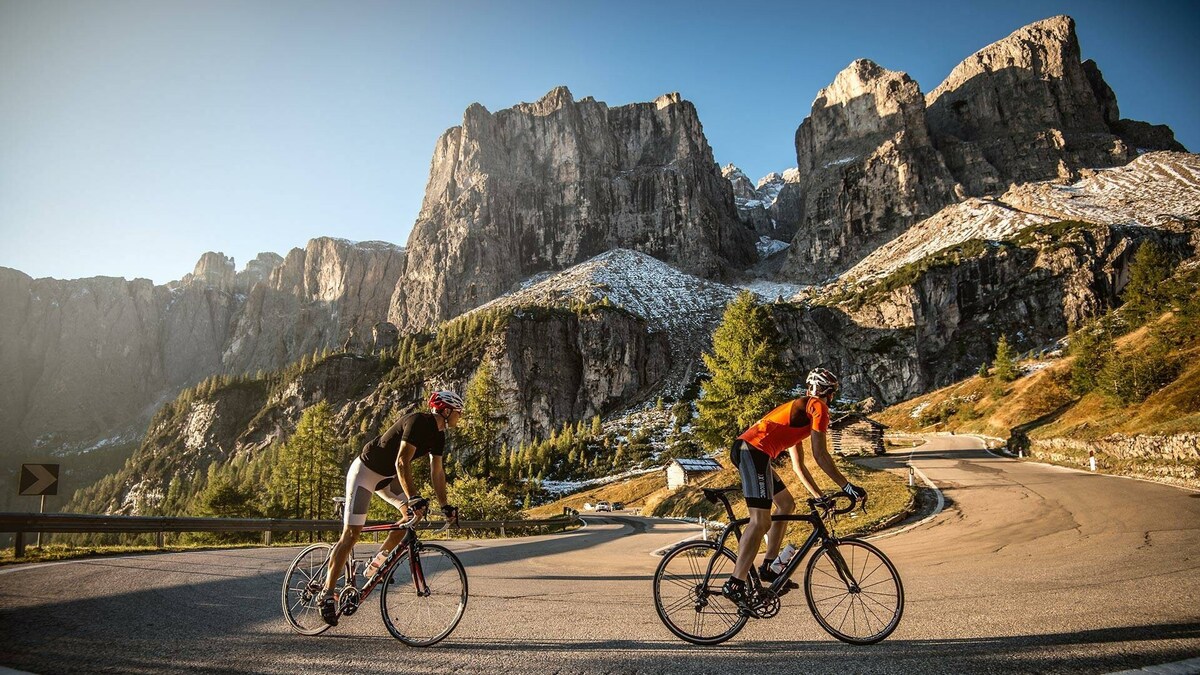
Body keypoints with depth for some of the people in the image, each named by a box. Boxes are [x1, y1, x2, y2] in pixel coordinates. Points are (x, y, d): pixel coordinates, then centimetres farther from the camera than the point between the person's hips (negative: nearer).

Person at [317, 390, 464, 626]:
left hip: (387, 476, 9)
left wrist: (445, 506, -1)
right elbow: (402, 463, -34)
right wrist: (413, 497, -41)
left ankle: (377, 564, 7)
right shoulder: (418, 422, -26)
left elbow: (437, 472, 4)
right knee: (351, 534, -8)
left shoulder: (438, 434, 1)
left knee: (413, 513, -6)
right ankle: (327, 593, 1)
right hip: (365, 471, -9)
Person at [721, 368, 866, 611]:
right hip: (754, 451, -10)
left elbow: (798, 465, 32)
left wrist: (819, 497, 32)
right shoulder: (818, 407, 5)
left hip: (744, 449, 10)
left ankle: (767, 568, 21)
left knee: (787, 504, 20)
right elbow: (820, 455, -3)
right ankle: (735, 584, -18)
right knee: (760, 521, -14)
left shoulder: (799, 409, 32)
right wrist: (847, 486, 3)